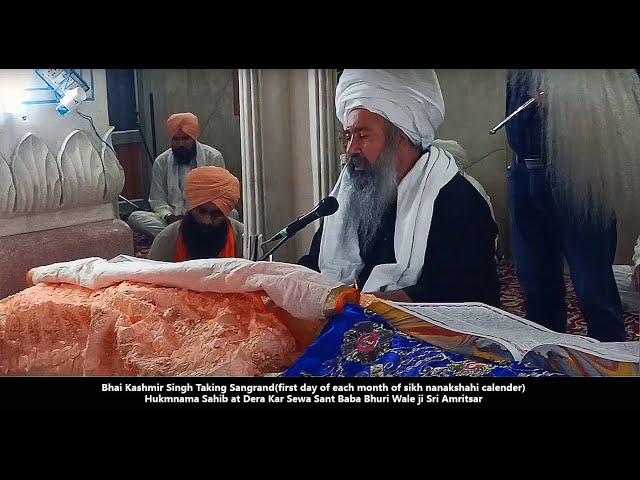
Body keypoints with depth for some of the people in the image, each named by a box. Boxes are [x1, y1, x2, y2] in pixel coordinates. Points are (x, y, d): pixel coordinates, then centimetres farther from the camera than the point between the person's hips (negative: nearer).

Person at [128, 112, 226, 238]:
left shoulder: (213, 157, 0)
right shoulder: (161, 162, 6)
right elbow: (157, 199, 7)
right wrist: (168, 216, -16)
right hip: (174, 218, 2)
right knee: (134, 218, -23)